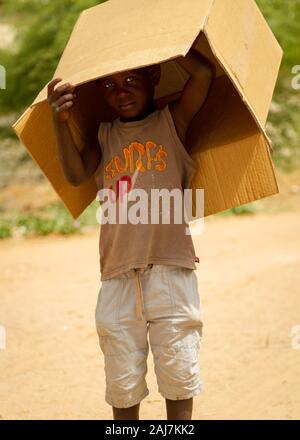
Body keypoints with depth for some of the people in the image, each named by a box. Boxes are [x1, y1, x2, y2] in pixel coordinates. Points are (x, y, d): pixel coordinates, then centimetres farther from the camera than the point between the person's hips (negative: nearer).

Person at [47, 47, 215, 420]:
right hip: (118, 276, 3)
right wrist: (60, 122, -18)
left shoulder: (172, 121, 7)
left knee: (177, 376, 0)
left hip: (170, 272, -2)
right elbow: (76, 174, -3)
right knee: (122, 386, 4)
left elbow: (204, 73, -9)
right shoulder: (103, 135, 15)